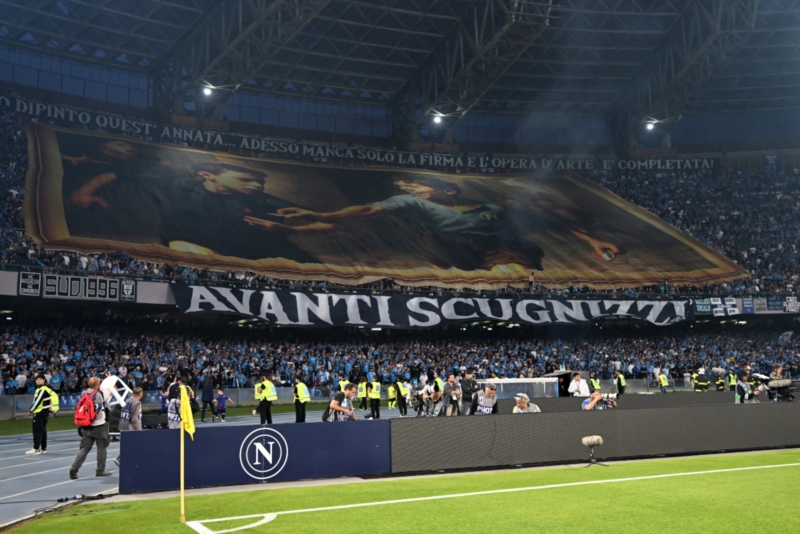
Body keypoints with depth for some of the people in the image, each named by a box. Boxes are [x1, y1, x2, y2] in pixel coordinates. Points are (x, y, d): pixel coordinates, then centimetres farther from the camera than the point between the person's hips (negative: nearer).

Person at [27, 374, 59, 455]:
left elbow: (37, 401, -17)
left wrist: (30, 410, -11)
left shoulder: (43, 390, -14)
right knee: (42, 430, 12)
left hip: (40, 413, -10)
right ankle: (43, 449, 16)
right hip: (42, 413, 10)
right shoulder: (39, 389, 16)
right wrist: (32, 410, 13)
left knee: (37, 431, -8)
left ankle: (36, 449, -7)